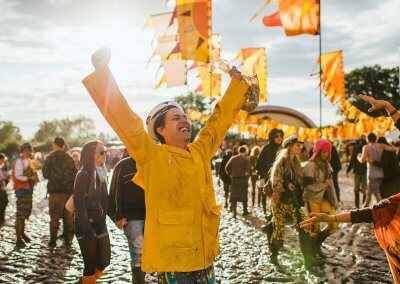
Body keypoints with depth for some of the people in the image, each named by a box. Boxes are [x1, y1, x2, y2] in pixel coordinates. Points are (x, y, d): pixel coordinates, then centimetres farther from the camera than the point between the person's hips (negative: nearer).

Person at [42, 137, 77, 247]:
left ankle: (53, 240, 2)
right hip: (68, 190, 3)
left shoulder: (51, 158, -6)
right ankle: (68, 239, 11)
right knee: (68, 216, 9)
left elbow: (45, 174, -5)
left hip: (55, 190, -3)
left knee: (54, 216, 2)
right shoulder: (70, 158, 5)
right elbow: (75, 174, 5)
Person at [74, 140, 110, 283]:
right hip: (86, 226, -7)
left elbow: (104, 200, 10)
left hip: (100, 224, 7)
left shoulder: (101, 173, 10)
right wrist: (86, 227, -20)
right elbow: (79, 203, -17)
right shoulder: (83, 175, -13)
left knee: (104, 261, 7)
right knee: (91, 264, -2)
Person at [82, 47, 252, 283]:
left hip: (205, 255, 6)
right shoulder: (152, 157, -8)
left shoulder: (201, 151, 8)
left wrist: (237, 82, 23)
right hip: (172, 257, -6)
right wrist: (102, 70, -19)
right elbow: (124, 119, -15)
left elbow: (222, 117, 19)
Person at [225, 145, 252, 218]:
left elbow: (227, 168, 0)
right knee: (244, 195, 13)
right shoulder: (246, 159, -5)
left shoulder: (233, 158, 4)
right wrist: (248, 175, 3)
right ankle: (245, 211, 20)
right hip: (243, 179, -2)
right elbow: (249, 169, -15)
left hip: (234, 179, 2)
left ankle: (234, 211, -6)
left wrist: (230, 174, 10)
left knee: (234, 195, 5)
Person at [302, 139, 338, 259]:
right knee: (314, 228, -1)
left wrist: (334, 200, 12)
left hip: (325, 198, 7)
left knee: (334, 225, 0)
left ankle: (316, 244, 21)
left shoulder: (326, 165, 12)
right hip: (312, 200, -7)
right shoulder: (311, 165, -12)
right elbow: (310, 186, -20)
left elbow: (330, 183, 16)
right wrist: (324, 185, -8)